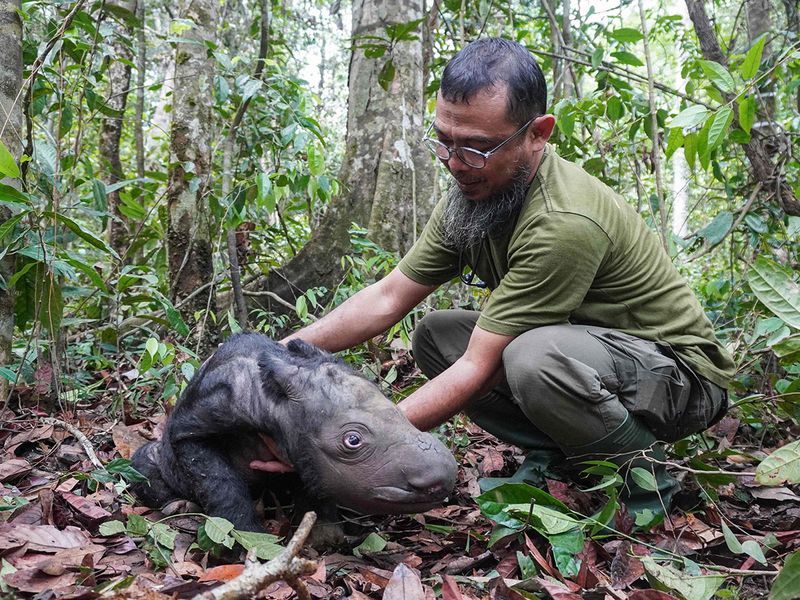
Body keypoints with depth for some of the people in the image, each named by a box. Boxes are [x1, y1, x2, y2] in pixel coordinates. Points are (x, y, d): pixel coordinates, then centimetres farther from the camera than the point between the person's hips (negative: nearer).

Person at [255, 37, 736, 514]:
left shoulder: (563, 223, -32)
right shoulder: (473, 192, -6)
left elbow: (478, 369, -29)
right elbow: (388, 298, -3)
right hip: (576, 345, 8)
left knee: (536, 355, -37)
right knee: (435, 335, -2)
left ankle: (644, 474, -9)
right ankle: (553, 455, 3)